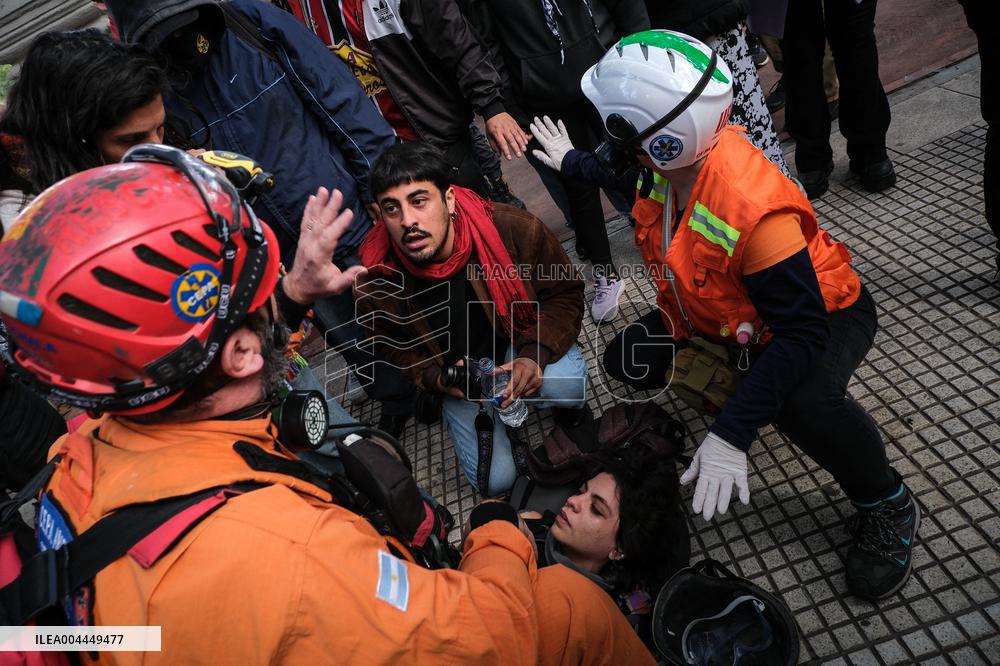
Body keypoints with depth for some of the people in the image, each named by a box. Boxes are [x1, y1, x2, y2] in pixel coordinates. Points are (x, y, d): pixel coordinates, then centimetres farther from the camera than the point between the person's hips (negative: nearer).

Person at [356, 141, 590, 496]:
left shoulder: (514, 230, -27)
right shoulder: (376, 281, -22)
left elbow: (565, 293, -10)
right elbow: (393, 348, 0)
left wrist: (536, 353, -27)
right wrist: (437, 379, -20)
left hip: (519, 340, -1)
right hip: (455, 372, 2)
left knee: (566, 383, -35)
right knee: (495, 480, -10)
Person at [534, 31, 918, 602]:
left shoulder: (751, 208, -40)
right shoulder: (670, 162, -17)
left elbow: (802, 332, -38)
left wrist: (729, 437, -42)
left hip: (826, 313, -7)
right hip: (725, 311, 8)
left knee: (805, 401, -39)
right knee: (629, 359, -3)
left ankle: (887, 506, -8)